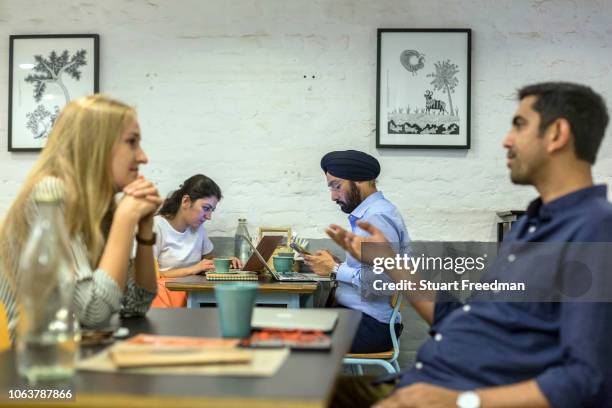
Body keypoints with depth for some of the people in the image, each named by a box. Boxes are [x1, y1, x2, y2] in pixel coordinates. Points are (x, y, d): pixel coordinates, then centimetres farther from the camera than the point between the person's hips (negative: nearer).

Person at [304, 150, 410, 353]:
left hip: (371, 326, -9)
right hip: (361, 315, 9)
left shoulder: (377, 217, -16)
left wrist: (335, 269, -15)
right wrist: (336, 263, 5)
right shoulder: (369, 213, 16)